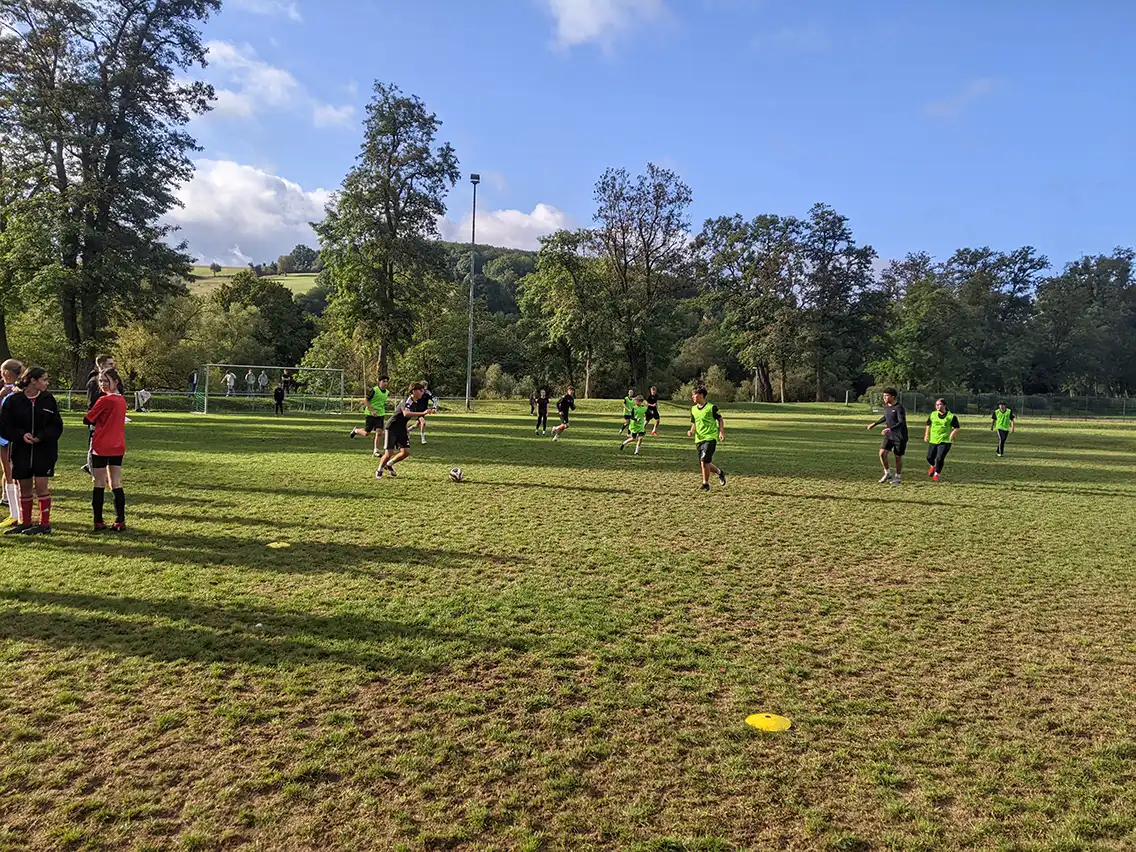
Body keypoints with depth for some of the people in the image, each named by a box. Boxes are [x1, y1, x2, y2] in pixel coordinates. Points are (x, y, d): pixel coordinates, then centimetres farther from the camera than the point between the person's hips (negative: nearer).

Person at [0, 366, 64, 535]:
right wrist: (21, 435, -17)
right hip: (21, 450, 1)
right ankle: (25, 523, 22)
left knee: (41, 486, -5)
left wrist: (41, 436, -15)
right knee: (24, 488, 9)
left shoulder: (48, 400, 0)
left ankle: (45, 524, 3)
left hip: (44, 450, -1)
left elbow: (57, 426, 1)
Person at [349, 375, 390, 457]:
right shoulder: (374, 390, -14)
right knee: (367, 433, 2)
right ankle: (356, 430, 34)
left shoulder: (387, 393, 7)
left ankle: (376, 451, -2)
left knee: (379, 432, -8)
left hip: (380, 415, 5)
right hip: (371, 414, -5)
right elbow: (365, 401, -13)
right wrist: (372, 410, -21)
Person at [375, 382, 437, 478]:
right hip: (392, 428, -8)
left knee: (406, 452, -1)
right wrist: (423, 413, -48)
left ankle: (389, 464, 22)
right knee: (389, 452, -9)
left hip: (402, 429, 8)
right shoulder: (407, 401, -24)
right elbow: (406, 413, -44)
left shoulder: (417, 402, 3)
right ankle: (379, 470, 15)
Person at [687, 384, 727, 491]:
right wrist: (691, 431, 2)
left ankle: (706, 484, -4)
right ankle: (720, 472, 34)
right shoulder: (693, 409, 10)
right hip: (699, 439, 7)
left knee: (704, 461, -17)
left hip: (710, 438, -7)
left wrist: (721, 432, -8)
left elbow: (720, 420, 3)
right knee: (704, 463, 7)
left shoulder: (711, 407, -7)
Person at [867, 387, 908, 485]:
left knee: (898, 457, 4)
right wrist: (875, 424, 27)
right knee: (882, 453, -9)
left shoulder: (899, 408, -19)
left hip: (900, 436, -6)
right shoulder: (886, 406, 6)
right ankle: (887, 474, 9)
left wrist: (890, 429, -44)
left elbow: (902, 422, -30)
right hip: (889, 435, 6)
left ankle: (897, 478, 21)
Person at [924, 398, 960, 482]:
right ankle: (933, 466, 41)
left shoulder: (951, 416, -4)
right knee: (929, 457, 6)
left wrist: (952, 436, -16)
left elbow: (956, 428, 0)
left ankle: (937, 474, 11)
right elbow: (928, 425, 18)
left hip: (944, 441, -4)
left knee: (939, 458, -11)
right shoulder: (933, 414, 8)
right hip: (933, 440, 4)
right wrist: (926, 435, 8)